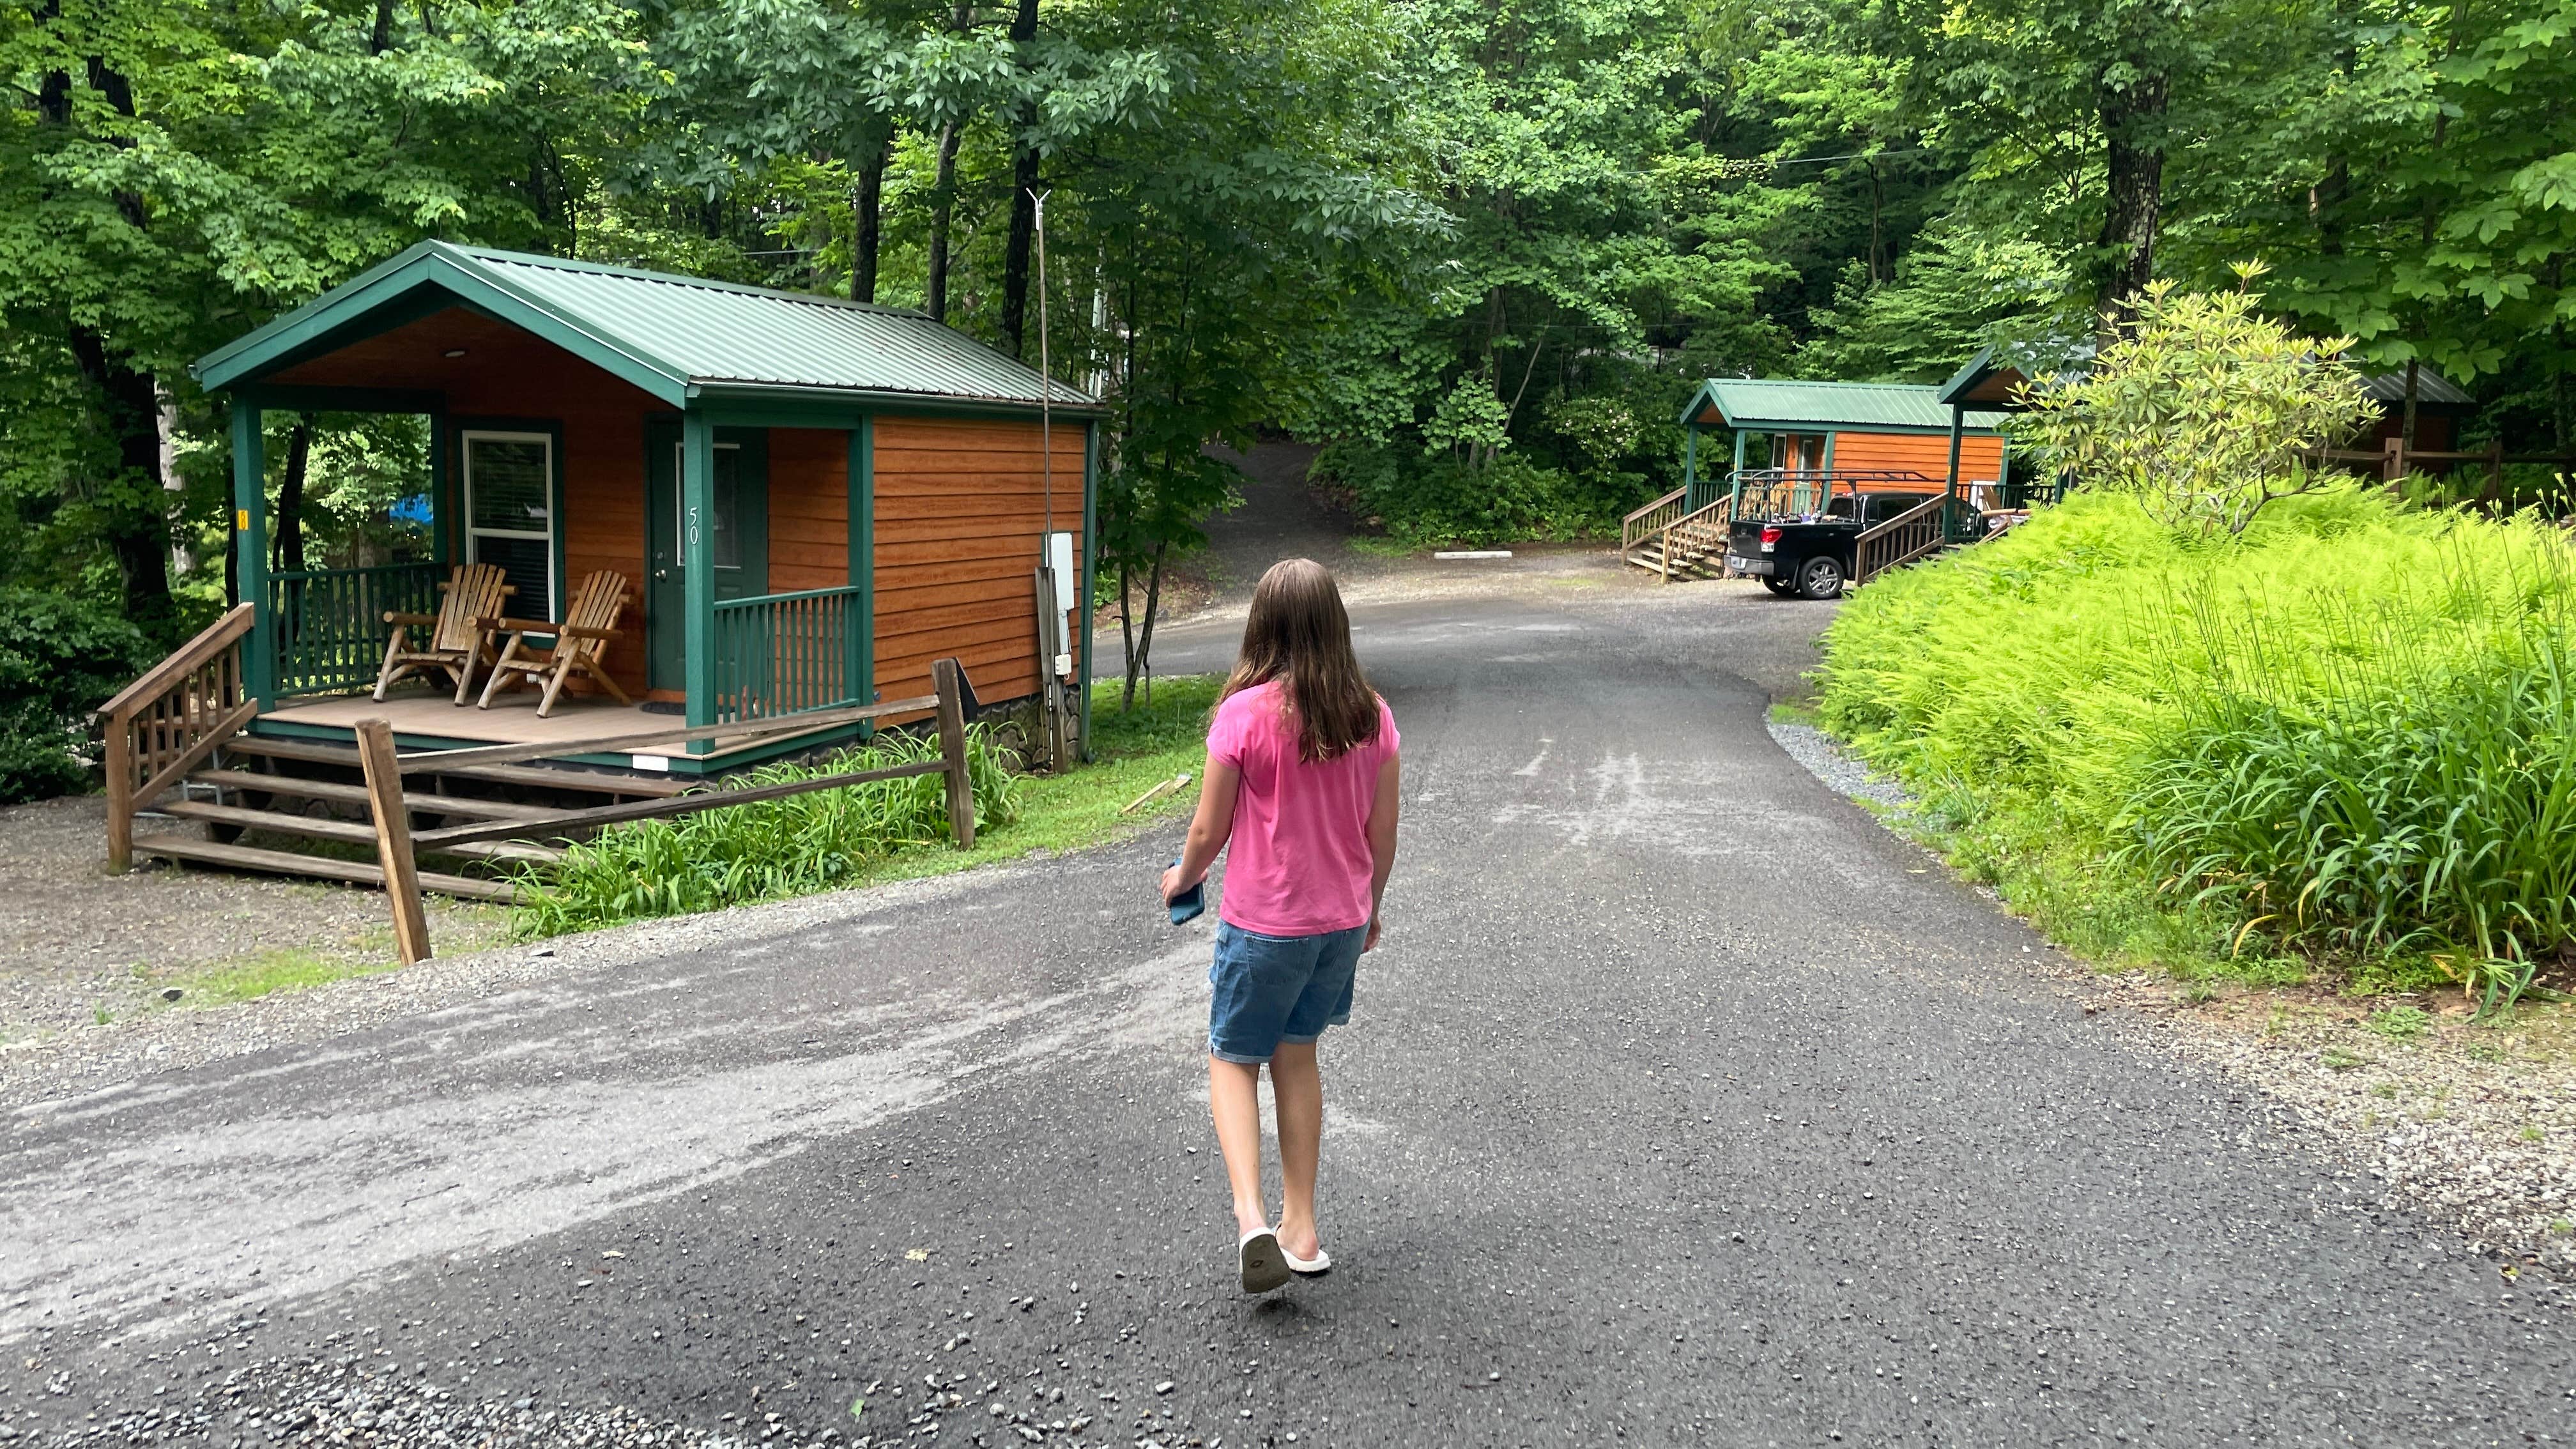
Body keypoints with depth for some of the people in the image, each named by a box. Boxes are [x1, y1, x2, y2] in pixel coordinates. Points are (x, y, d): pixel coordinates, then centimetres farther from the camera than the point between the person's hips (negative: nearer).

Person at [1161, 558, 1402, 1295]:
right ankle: (1301, 1226, 26)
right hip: (1342, 919, 4)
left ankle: (1252, 1218, -6)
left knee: (1233, 1060, 12)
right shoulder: (1371, 714, -4)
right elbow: (1382, 832, 2)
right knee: (1297, 1056, 20)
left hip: (1264, 923, -4)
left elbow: (1210, 830, -10)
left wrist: (1182, 877, 11)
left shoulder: (1245, 713, -17)